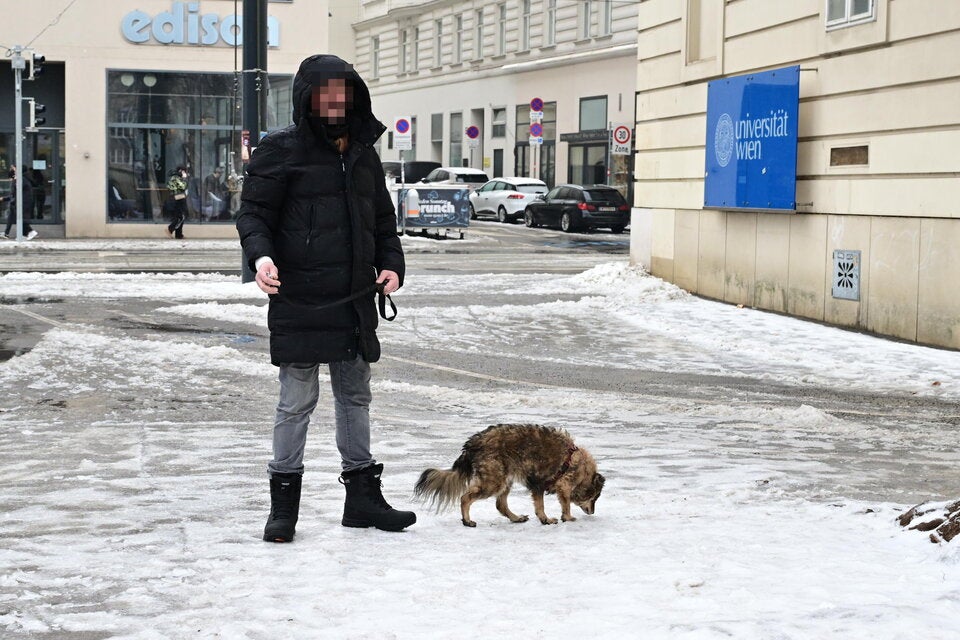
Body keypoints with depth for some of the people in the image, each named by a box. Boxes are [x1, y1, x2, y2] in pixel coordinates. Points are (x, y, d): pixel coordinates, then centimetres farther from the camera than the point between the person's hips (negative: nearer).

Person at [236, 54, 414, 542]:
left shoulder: (363, 153, 14)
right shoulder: (281, 151, -4)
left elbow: (383, 218, 22)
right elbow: (253, 212, -5)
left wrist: (391, 264, 6)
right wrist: (260, 255, -25)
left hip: (355, 300, 6)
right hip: (298, 301, -6)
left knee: (355, 396, 13)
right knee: (297, 400, -2)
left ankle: (363, 496, 24)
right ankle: (283, 503, 10)